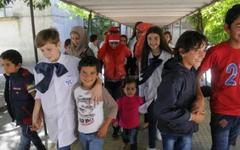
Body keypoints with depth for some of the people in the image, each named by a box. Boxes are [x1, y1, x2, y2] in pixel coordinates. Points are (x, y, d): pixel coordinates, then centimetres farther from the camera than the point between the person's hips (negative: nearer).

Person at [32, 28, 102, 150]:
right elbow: (39, 93, 6)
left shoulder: (74, 62, -14)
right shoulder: (39, 68, -4)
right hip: (51, 115, 3)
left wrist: (98, 84, -21)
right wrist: (35, 115, 8)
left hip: (69, 114, -3)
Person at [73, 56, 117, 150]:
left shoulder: (101, 90, -23)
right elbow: (76, 108, 2)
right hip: (81, 132, 4)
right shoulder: (76, 88, -12)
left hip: (97, 132, -4)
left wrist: (105, 126, -14)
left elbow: (114, 107, -12)